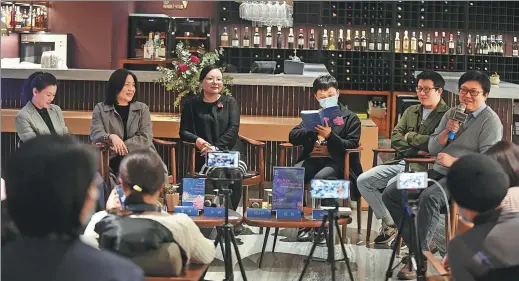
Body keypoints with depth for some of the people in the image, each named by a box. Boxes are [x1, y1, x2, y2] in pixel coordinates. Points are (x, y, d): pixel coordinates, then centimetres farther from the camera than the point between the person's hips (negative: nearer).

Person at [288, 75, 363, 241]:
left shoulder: (350, 118, 12)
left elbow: (352, 145, 0)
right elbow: (293, 137, 12)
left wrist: (330, 135, -15)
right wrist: (313, 130, -7)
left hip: (335, 162, -4)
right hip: (311, 159, 4)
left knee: (320, 178, -36)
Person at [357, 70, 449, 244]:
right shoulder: (411, 111, 19)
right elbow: (395, 138, 11)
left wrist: (410, 137, -4)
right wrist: (416, 150, -8)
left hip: (423, 166, -8)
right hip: (401, 162, 8)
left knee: (393, 185, -32)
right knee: (363, 180, -6)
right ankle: (388, 223, 4)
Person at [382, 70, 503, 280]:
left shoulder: (490, 121, -4)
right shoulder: (451, 113, 16)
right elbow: (433, 149, 13)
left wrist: (453, 161, -20)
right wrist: (447, 132, -6)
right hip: (438, 173, 8)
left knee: (429, 197, -36)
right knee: (391, 193, -8)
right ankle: (417, 243, -7)